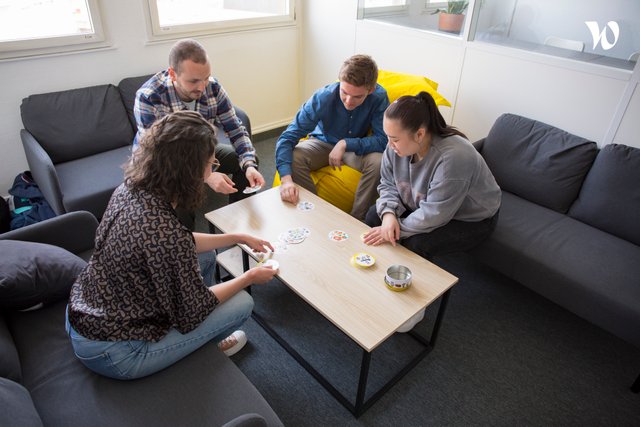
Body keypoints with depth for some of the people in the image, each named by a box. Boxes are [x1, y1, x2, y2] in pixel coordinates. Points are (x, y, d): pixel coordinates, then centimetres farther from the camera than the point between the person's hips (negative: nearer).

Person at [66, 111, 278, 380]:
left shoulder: (130, 188, -10)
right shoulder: (163, 232, -35)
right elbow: (192, 313, -19)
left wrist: (238, 238, 10)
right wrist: (250, 277, -6)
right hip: (111, 354, -8)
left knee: (206, 258, 15)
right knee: (242, 302, -2)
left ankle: (207, 339, 34)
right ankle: (202, 347, 30)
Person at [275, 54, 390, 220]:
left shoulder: (379, 97, -26)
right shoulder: (323, 97, -29)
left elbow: (383, 141, -24)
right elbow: (287, 138, -32)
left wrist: (345, 143, -36)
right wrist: (286, 178, -47)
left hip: (357, 148, 1)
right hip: (323, 143, 0)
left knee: (379, 162, -31)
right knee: (294, 157, -30)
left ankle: (357, 219, -12)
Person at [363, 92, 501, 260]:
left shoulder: (453, 157, -38)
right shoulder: (397, 145, -17)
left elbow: (433, 215, -32)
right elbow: (388, 184, -5)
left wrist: (397, 228, -25)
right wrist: (388, 213, -24)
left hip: (471, 219, -6)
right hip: (421, 205, 7)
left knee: (415, 245, -28)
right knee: (373, 216, -6)